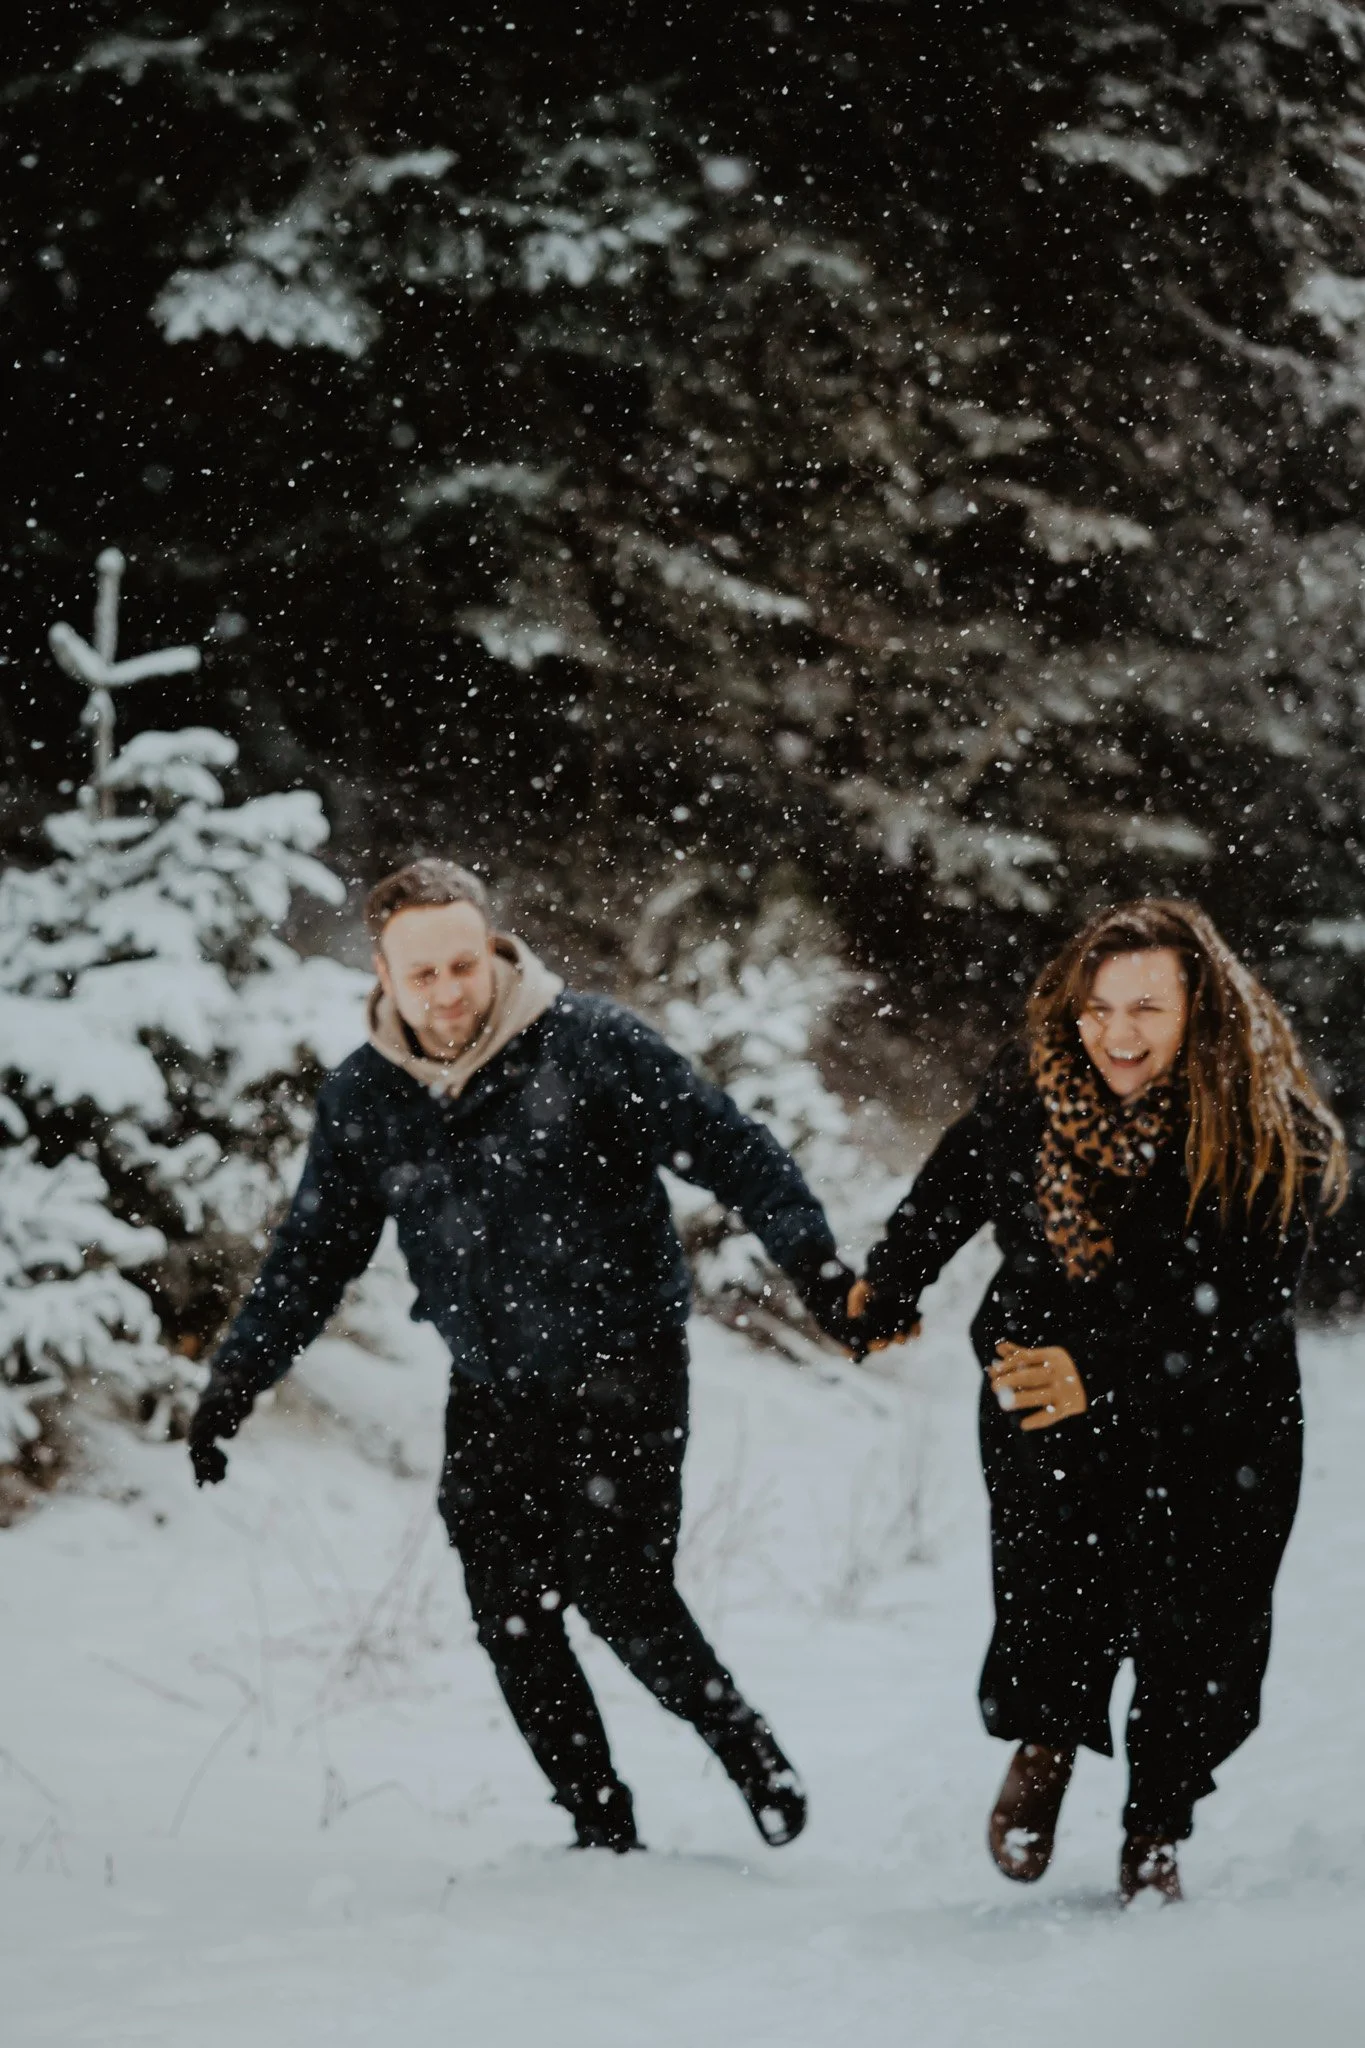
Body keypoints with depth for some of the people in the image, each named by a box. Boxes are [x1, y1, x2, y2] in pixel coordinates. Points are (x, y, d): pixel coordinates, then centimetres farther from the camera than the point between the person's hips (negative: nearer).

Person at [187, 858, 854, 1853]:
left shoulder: (593, 1044, -13)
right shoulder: (362, 1098, 0)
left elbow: (736, 1153, -11)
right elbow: (313, 1253, 11)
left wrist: (818, 1264, -22)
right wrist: (234, 1383, 5)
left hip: (621, 1372, -5)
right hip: (490, 1391, 5)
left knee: (620, 1590, -14)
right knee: (512, 1618, 0)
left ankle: (754, 1757, 8)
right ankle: (604, 1833, 12)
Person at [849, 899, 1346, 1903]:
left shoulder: (1265, 1135, -19)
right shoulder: (1031, 1089, -8)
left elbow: (1244, 1314, -26)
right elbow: (958, 1180, 14)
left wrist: (1103, 1372, -38)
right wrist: (892, 1285, 29)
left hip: (1214, 1426, -1)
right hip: (1046, 1405, 1)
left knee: (1196, 1635, -3)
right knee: (1052, 1592, -19)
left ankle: (1155, 1836, 21)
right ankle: (1045, 1742, 12)